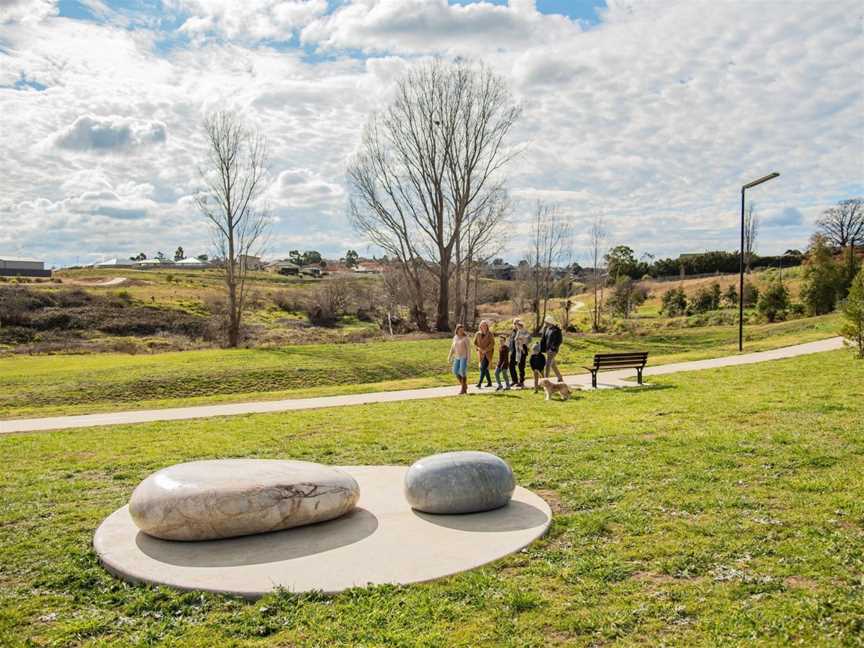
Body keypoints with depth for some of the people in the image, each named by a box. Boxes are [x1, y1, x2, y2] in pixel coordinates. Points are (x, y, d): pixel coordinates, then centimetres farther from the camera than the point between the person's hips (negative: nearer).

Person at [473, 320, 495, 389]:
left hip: (488, 353, -5)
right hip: (481, 353, 5)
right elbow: (475, 343, 5)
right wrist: (480, 349, -12)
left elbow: (492, 343, -12)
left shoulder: (490, 334, -9)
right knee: (485, 368, 10)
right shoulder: (478, 334, 1)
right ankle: (489, 382, 25)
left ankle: (480, 383, -20)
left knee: (483, 368, -16)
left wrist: (486, 350, -19)